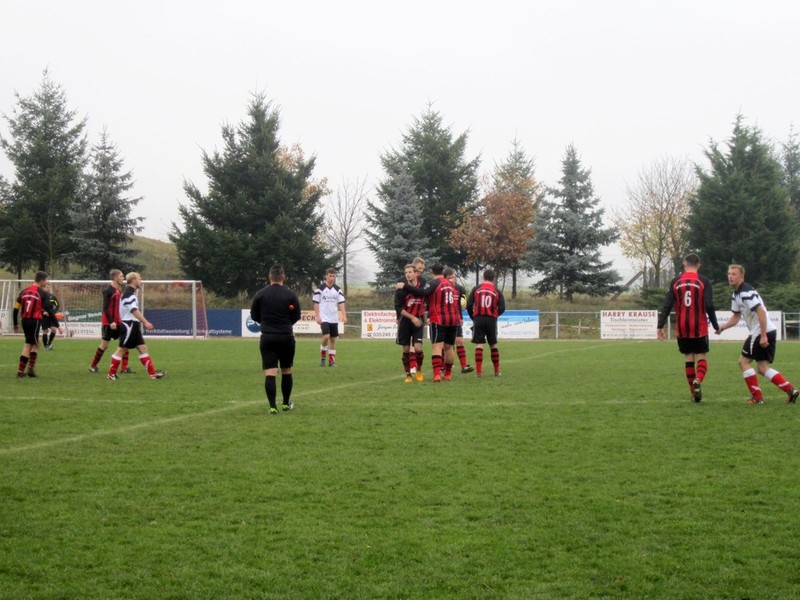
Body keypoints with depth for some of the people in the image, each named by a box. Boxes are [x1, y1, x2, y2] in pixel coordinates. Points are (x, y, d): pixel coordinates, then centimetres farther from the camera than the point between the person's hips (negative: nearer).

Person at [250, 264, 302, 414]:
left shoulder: (260, 294, -1)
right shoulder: (290, 294, -4)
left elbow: (254, 316, 6)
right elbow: (296, 317, 2)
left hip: (267, 338, 0)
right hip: (286, 338, 0)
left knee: (270, 373, -3)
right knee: (286, 371, 16)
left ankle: (273, 406, -13)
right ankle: (286, 403, 26)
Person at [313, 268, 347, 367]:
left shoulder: (337, 290, 6)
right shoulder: (320, 289, -4)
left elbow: (341, 303, 4)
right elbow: (316, 303, -2)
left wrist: (344, 316, -8)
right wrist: (317, 316, -10)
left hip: (334, 319, 4)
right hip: (324, 318, -4)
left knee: (333, 339, 5)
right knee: (326, 336, -18)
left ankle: (332, 360, 11)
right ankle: (322, 357, 2)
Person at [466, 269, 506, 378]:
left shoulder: (476, 289, 1)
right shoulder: (497, 291, 2)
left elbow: (469, 305, -2)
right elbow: (502, 308, -4)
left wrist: (473, 317, 13)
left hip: (478, 319, -1)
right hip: (491, 320, 1)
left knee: (479, 344, -1)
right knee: (493, 345, 13)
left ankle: (479, 371, -10)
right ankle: (497, 371, 18)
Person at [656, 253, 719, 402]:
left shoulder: (676, 281, 3)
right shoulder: (704, 281, -4)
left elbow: (667, 305, -1)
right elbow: (709, 305, -11)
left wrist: (660, 326, 2)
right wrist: (715, 325, 0)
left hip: (682, 328, 2)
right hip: (699, 328, -2)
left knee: (688, 358, 11)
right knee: (702, 357, 6)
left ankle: (694, 393, 11)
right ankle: (698, 380, -24)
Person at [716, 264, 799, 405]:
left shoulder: (746, 292, -17)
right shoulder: (736, 295, 15)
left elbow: (761, 312, -24)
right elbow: (736, 317, 22)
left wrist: (763, 336, -26)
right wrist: (723, 327, 6)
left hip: (763, 332, -9)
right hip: (769, 332, 9)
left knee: (744, 361, -1)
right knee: (762, 368, 9)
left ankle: (757, 397, 2)